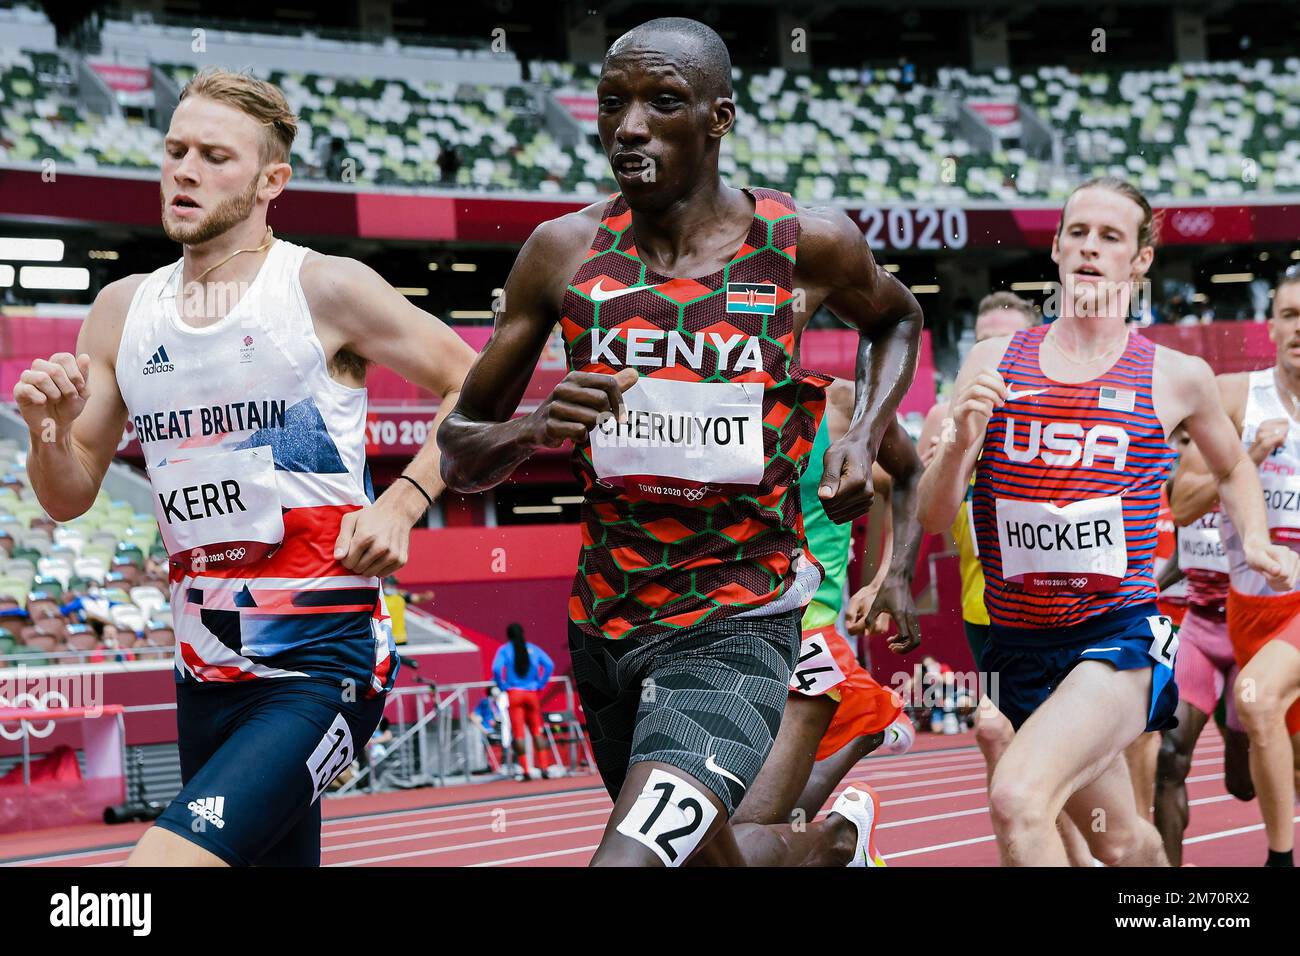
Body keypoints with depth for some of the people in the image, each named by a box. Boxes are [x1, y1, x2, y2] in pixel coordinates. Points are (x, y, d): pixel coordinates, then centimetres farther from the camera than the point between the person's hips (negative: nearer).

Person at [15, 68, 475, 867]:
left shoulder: (324, 289, -6)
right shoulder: (122, 312, 9)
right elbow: (70, 500, 13)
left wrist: (401, 503, -13)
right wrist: (50, 433, -9)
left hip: (323, 666, -6)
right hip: (207, 674, 6)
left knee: (165, 859, -23)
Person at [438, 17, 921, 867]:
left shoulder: (808, 244, -7)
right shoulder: (565, 253, -4)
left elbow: (897, 320, 18)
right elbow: (459, 452, 1)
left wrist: (864, 440, 0)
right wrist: (536, 429, -21)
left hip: (738, 629, -4)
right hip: (604, 628, 4)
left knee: (630, 858, -27)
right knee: (700, 852, 25)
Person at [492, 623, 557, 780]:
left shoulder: (504, 650, 0)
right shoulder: (533, 649, 7)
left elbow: (496, 669, -15)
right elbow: (549, 665, -2)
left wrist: (502, 687, -2)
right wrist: (540, 684, 4)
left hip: (514, 694, -2)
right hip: (532, 693, 2)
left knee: (518, 733, -3)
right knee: (536, 731, 12)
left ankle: (525, 770, -8)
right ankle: (543, 766, 5)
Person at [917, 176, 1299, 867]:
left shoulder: (1177, 378, 1)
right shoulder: (993, 363, 4)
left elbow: (1232, 467, 23)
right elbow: (933, 517, 1)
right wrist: (962, 442, -18)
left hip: (1120, 635, -4)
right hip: (1020, 646, 4)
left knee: (1017, 801, -29)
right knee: (1120, 843, 18)